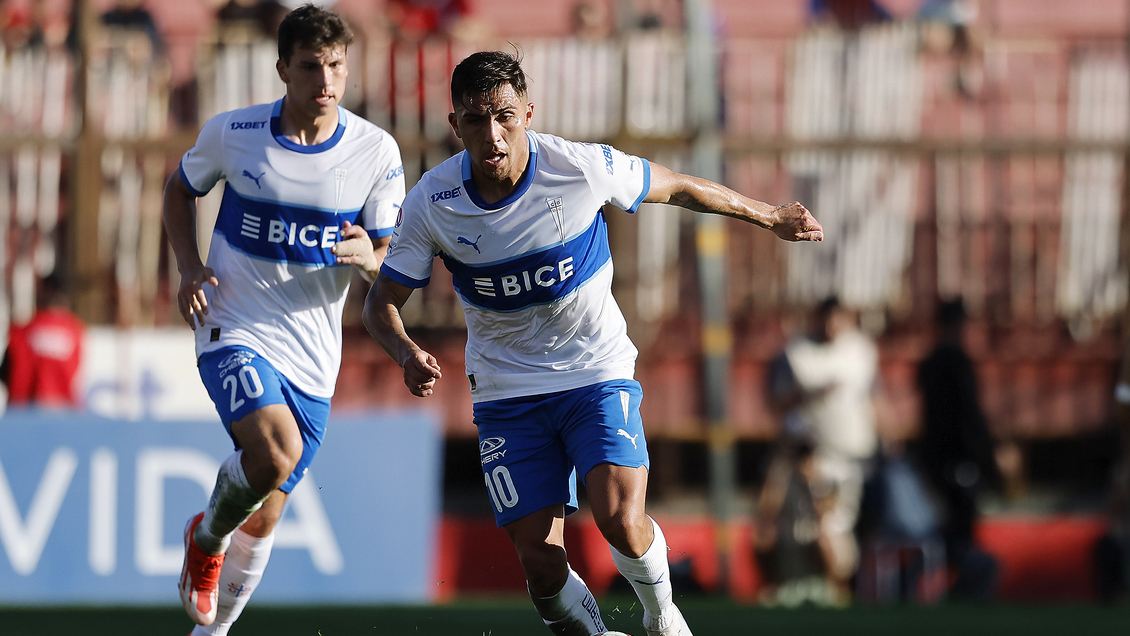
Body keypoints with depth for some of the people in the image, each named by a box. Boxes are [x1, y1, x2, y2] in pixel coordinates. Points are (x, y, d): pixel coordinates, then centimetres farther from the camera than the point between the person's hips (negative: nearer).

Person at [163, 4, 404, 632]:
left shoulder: (376, 151, -6)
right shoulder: (232, 133, -8)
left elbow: (395, 263, 0)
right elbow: (182, 188, 13)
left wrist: (369, 256, -25)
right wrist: (189, 265, -3)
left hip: (313, 356, 3)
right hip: (235, 331, -3)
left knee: (263, 519, 10)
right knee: (276, 449, -30)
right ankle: (208, 536, 1)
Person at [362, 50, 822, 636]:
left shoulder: (583, 168, -18)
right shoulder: (431, 202, -15)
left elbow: (677, 188, 1)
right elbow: (382, 302, -4)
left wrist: (771, 218, 13)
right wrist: (407, 354, -27)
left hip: (596, 369, -1)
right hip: (506, 386, 1)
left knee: (621, 521, -22)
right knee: (540, 561, -10)